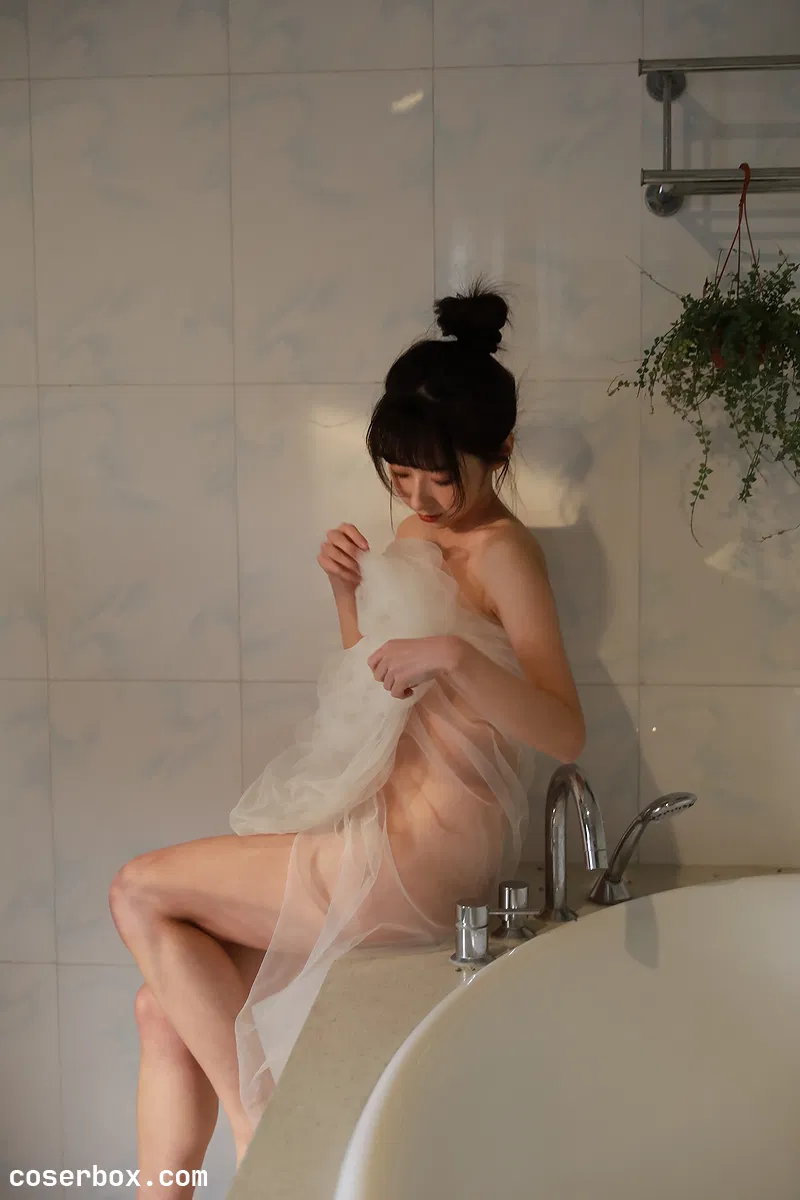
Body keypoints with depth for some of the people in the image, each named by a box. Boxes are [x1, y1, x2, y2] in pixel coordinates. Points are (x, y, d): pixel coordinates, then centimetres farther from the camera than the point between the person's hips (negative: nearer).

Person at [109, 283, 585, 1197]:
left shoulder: (502, 553, -10)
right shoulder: (419, 536, 15)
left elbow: (565, 733, -18)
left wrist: (455, 655, -33)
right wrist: (348, 591, 7)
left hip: (422, 852, -8)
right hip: (377, 829, 9)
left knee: (139, 891, -7)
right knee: (166, 1007, 1)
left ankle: (258, 1125, 1)